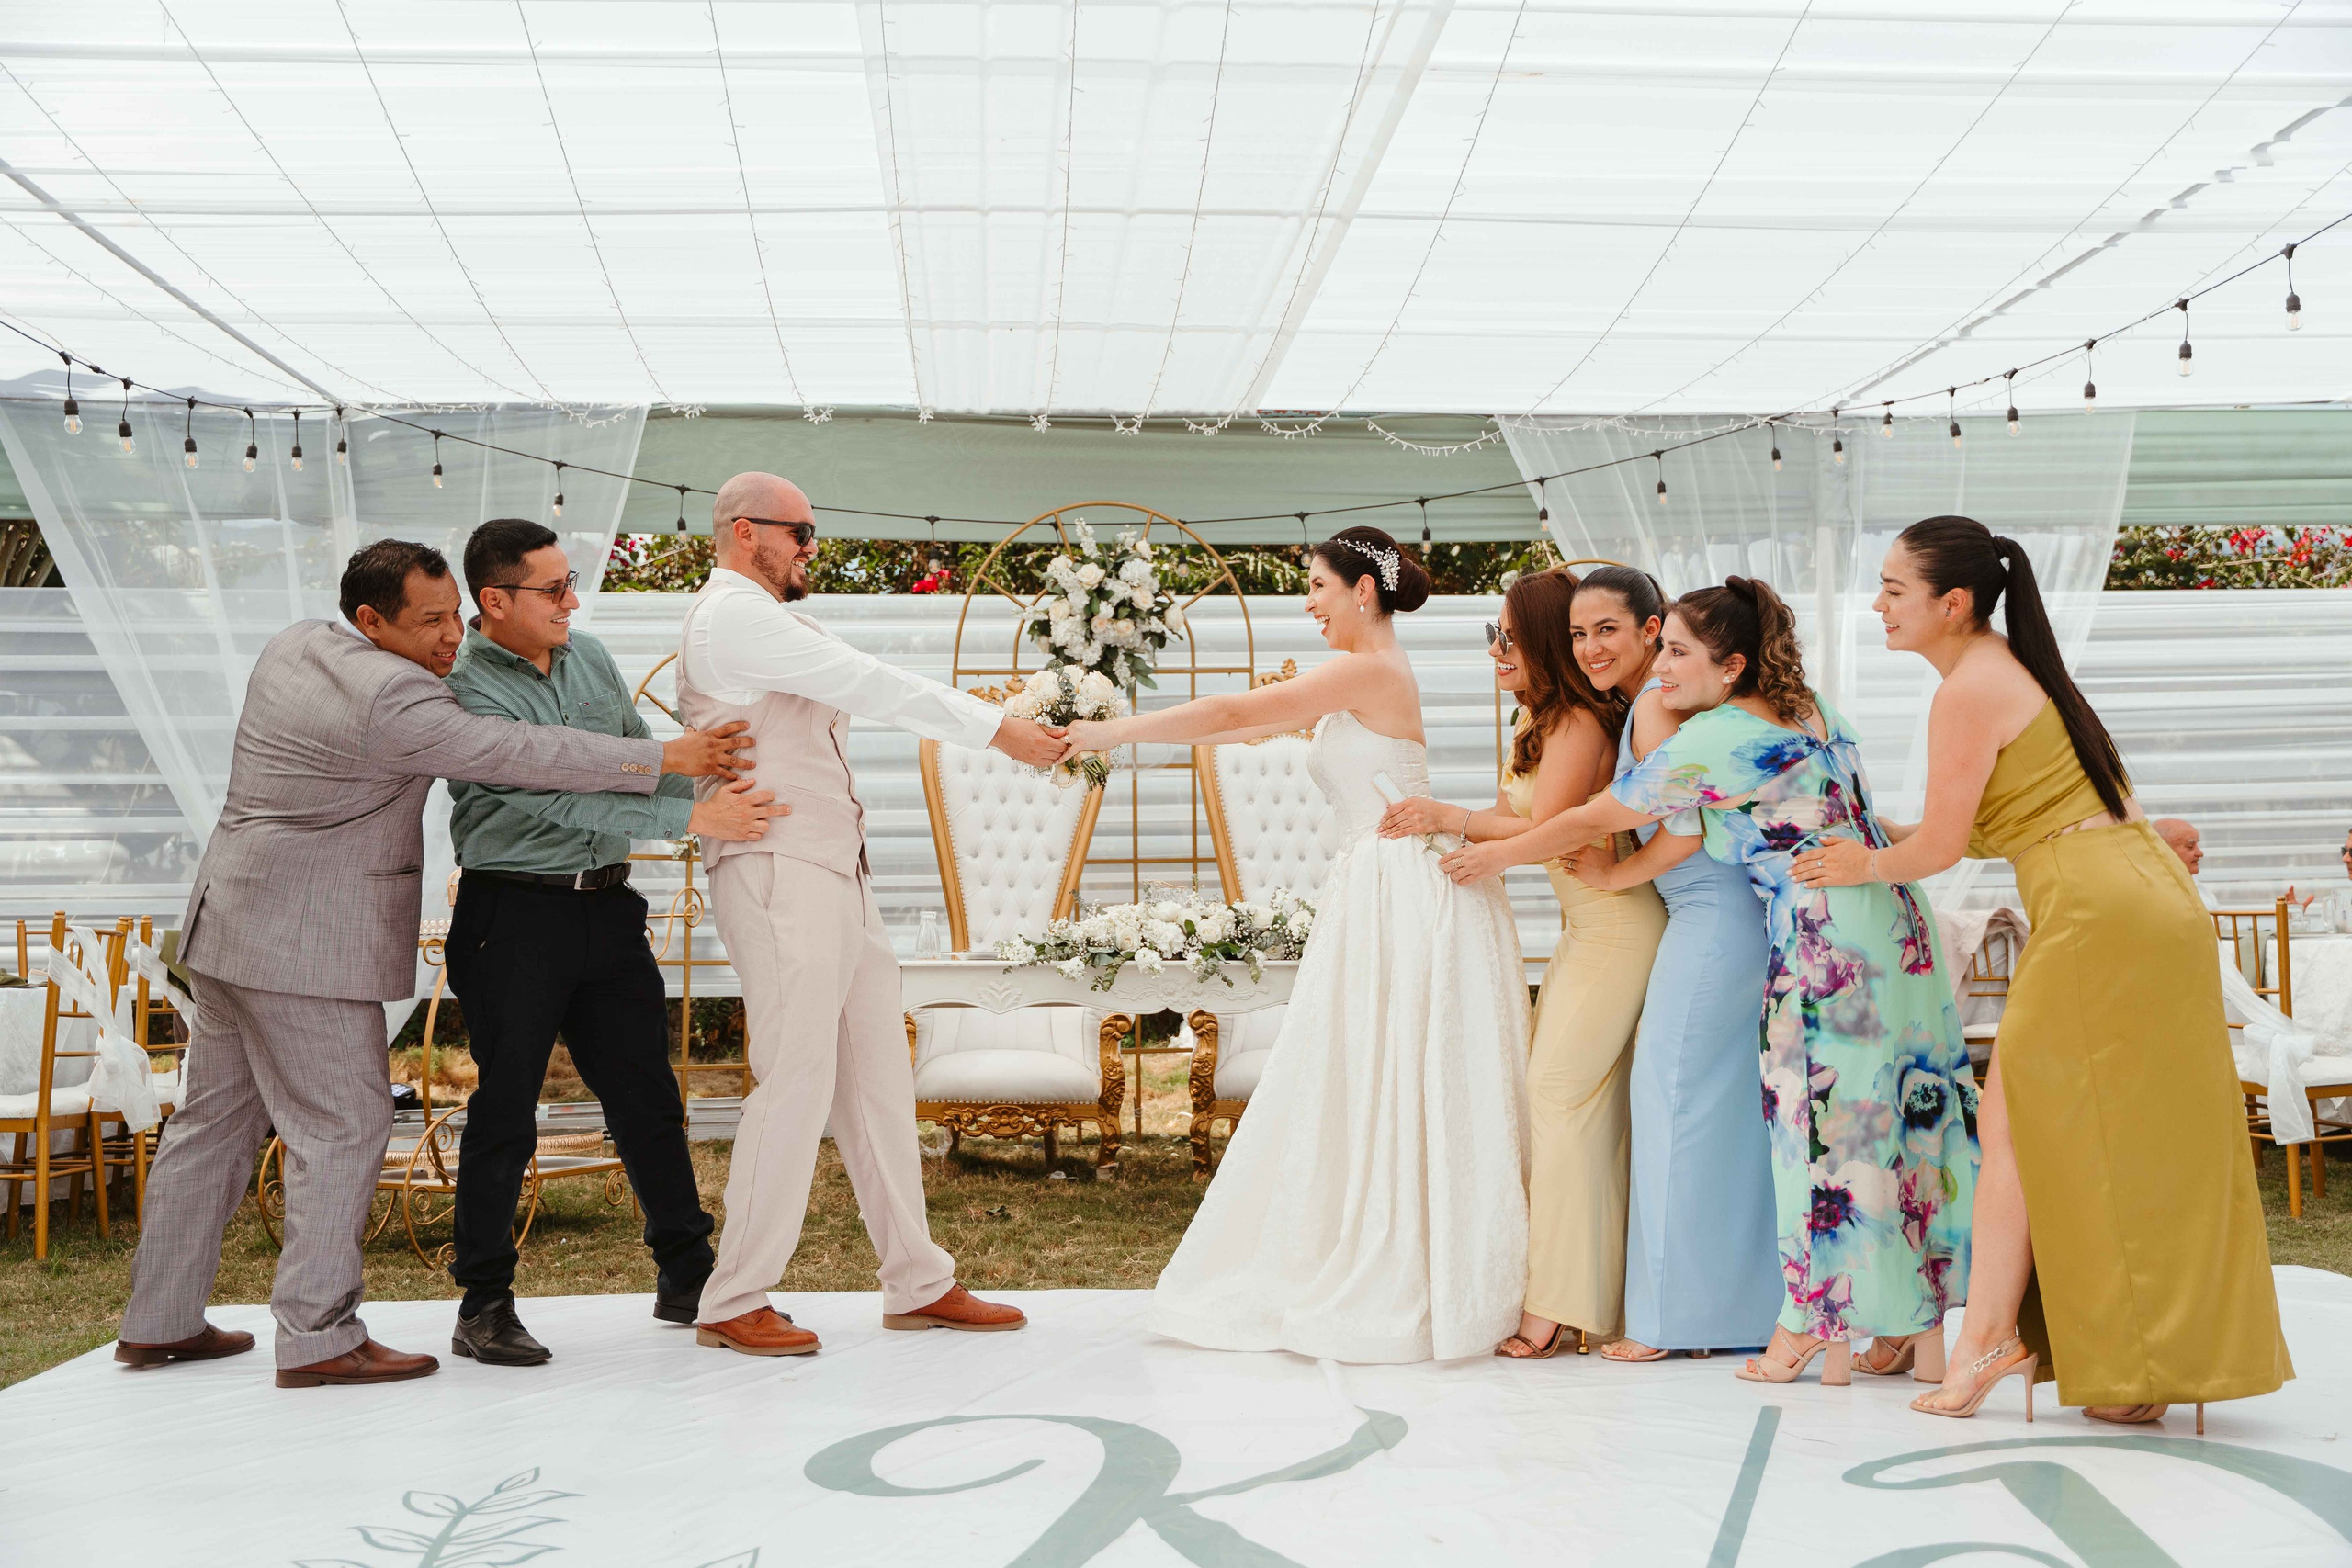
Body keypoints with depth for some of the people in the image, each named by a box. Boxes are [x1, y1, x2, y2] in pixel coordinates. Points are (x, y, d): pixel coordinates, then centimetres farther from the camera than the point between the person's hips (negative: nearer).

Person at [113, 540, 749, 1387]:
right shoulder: (391, 699, -19)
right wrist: (667, 758, -15)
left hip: (232, 923, 10)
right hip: (302, 944, -10)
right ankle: (317, 1337, -1)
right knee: (342, 1126, -3)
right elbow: (522, 755, -20)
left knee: (217, 1115, 15)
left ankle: (158, 1322, 24)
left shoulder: (292, 646, 9)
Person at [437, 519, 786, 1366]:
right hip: (515, 916, -6)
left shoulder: (591, 658, 9)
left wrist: (724, 803, -2)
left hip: (606, 906, 6)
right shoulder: (464, 691, -13)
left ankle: (688, 1278, 21)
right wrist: (692, 816, -27)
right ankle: (484, 1306, 13)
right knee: (505, 1107, 1)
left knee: (646, 1095, 10)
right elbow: (561, 794, -23)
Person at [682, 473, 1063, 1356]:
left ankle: (918, 1284, 15)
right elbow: (871, 686, -14)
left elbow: (870, 694, 20)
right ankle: (733, 1303, -1)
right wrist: (994, 730, -11)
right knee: (797, 1082, -10)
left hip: (835, 877, 10)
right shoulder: (733, 615, -9)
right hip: (778, 875, -10)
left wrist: (1008, 726, 13)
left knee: (878, 1079, 9)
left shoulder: (775, 624, 23)